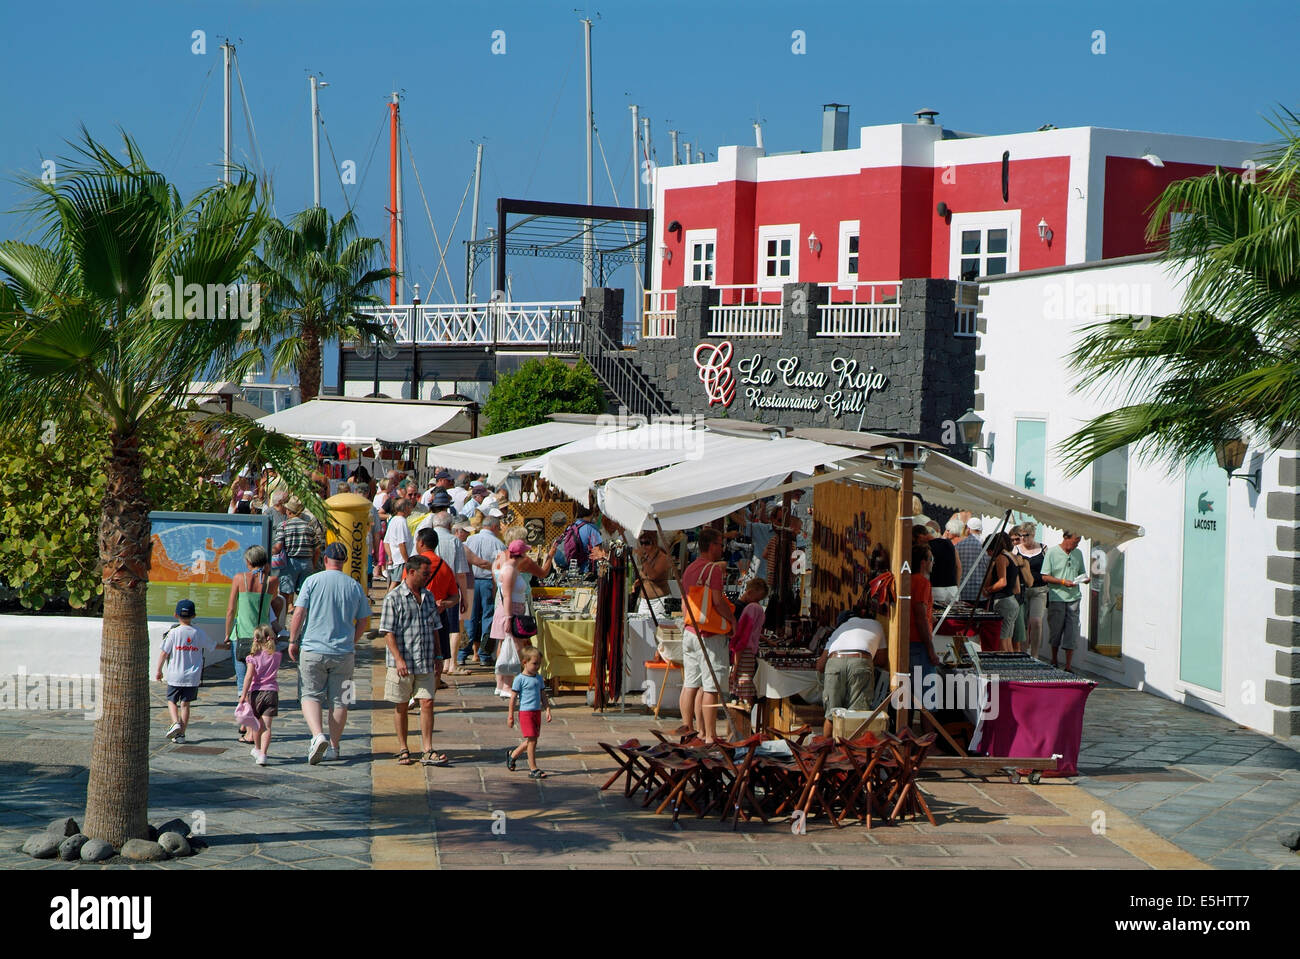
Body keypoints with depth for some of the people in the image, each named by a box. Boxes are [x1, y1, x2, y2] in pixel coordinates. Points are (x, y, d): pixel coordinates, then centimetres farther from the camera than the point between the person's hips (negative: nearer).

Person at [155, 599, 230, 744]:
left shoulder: (173, 632, -8)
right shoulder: (199, 633, 0)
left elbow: (163, 653, -7)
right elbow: (212, 646, 15)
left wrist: (159, 671, 5)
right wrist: (225, 645, 36)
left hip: (175, 676, -2)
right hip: (193, 677, 2)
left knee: (171, 700, 13)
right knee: (185, 704, 8)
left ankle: (176, 723, -10)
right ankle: (181, 734, 7)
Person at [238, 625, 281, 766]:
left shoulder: (254, 656, -5)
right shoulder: (277, 655, 5)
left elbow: (249, 676, -11)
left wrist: (244, 694, -10)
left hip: (256, 691, -1)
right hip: (271, 691, 1)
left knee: (257, 723, 18)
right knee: (266, 726, -5)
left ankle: (257, 748, 38)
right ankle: (262, 754, -18)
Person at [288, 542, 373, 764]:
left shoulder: (313, 581, -4)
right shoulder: (355, 586, 4)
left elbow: (299, 614, -6)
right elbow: (364, 621, 9)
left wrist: (292, 641, 5)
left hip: (313, 649, -2)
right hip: (344, 652, 2)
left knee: (310, 696, 4)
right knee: (339, 701, 10)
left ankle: (318, 735, -18)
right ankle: (333, 747, 14)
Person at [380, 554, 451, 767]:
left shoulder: (428, 597, 12)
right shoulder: (394, 598, -7)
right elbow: (388, 633, -10)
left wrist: (437, 658, 16)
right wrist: (399, 659, -19)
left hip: (425, 663, 5)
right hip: (402, 663, -5)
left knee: (427, 703, -3)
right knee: (401, 706, 6)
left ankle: (427, 751, -2)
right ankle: (403, 750, 15)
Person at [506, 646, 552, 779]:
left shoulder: (539, 679, 11)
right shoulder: (520, 679, -9)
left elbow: (543, 696, 17)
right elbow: (513, 698, -6)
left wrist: (548, 710, 6)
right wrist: (510, 716, -6)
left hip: (537, 712, 7)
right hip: (525, 712, -7)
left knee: (531, 741, 13)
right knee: (531, 740, -8)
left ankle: (512, 754, 36)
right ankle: (533, 769, -3)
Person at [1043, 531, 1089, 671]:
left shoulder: (1078, 553, 12)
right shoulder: (1052, 553, -3)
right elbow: (1045, 577, -6)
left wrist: (1085, 579, -2)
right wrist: (1063, 582, -16)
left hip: (1073, 598, 3)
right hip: (1056, 598, -3)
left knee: (1072, 633, -3)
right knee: (1056, 631, 7)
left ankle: (1069, 666, 0)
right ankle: (1054, 662, 25)